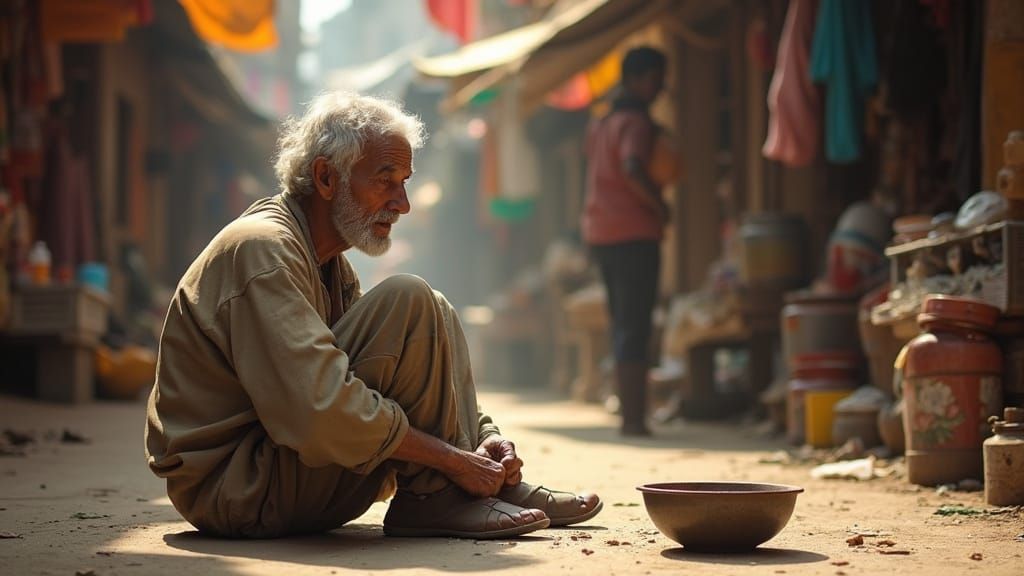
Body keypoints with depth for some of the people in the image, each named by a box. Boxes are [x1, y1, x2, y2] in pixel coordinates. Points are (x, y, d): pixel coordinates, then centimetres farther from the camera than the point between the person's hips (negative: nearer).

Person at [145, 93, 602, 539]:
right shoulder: (261, 249, -18)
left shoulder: (329, 262, 15)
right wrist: (453, 459, -21)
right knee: (407, 303, -19)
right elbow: (321, 413, -30)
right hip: (229, 486, -10)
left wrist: (483, 437, -6)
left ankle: (495, 484, -1)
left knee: (433, 315, 10)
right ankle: (431, 498, -13)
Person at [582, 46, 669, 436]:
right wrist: (660, 206, -15)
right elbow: (632, 169, -27)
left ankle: (629, 414, 14)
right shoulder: (637, 122, -10)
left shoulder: (601, 123, 18)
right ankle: (634, 416, -10)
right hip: (634, 232, -9)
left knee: (622, 324, 13)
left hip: (599, 232, 9)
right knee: (635, 326, -8)